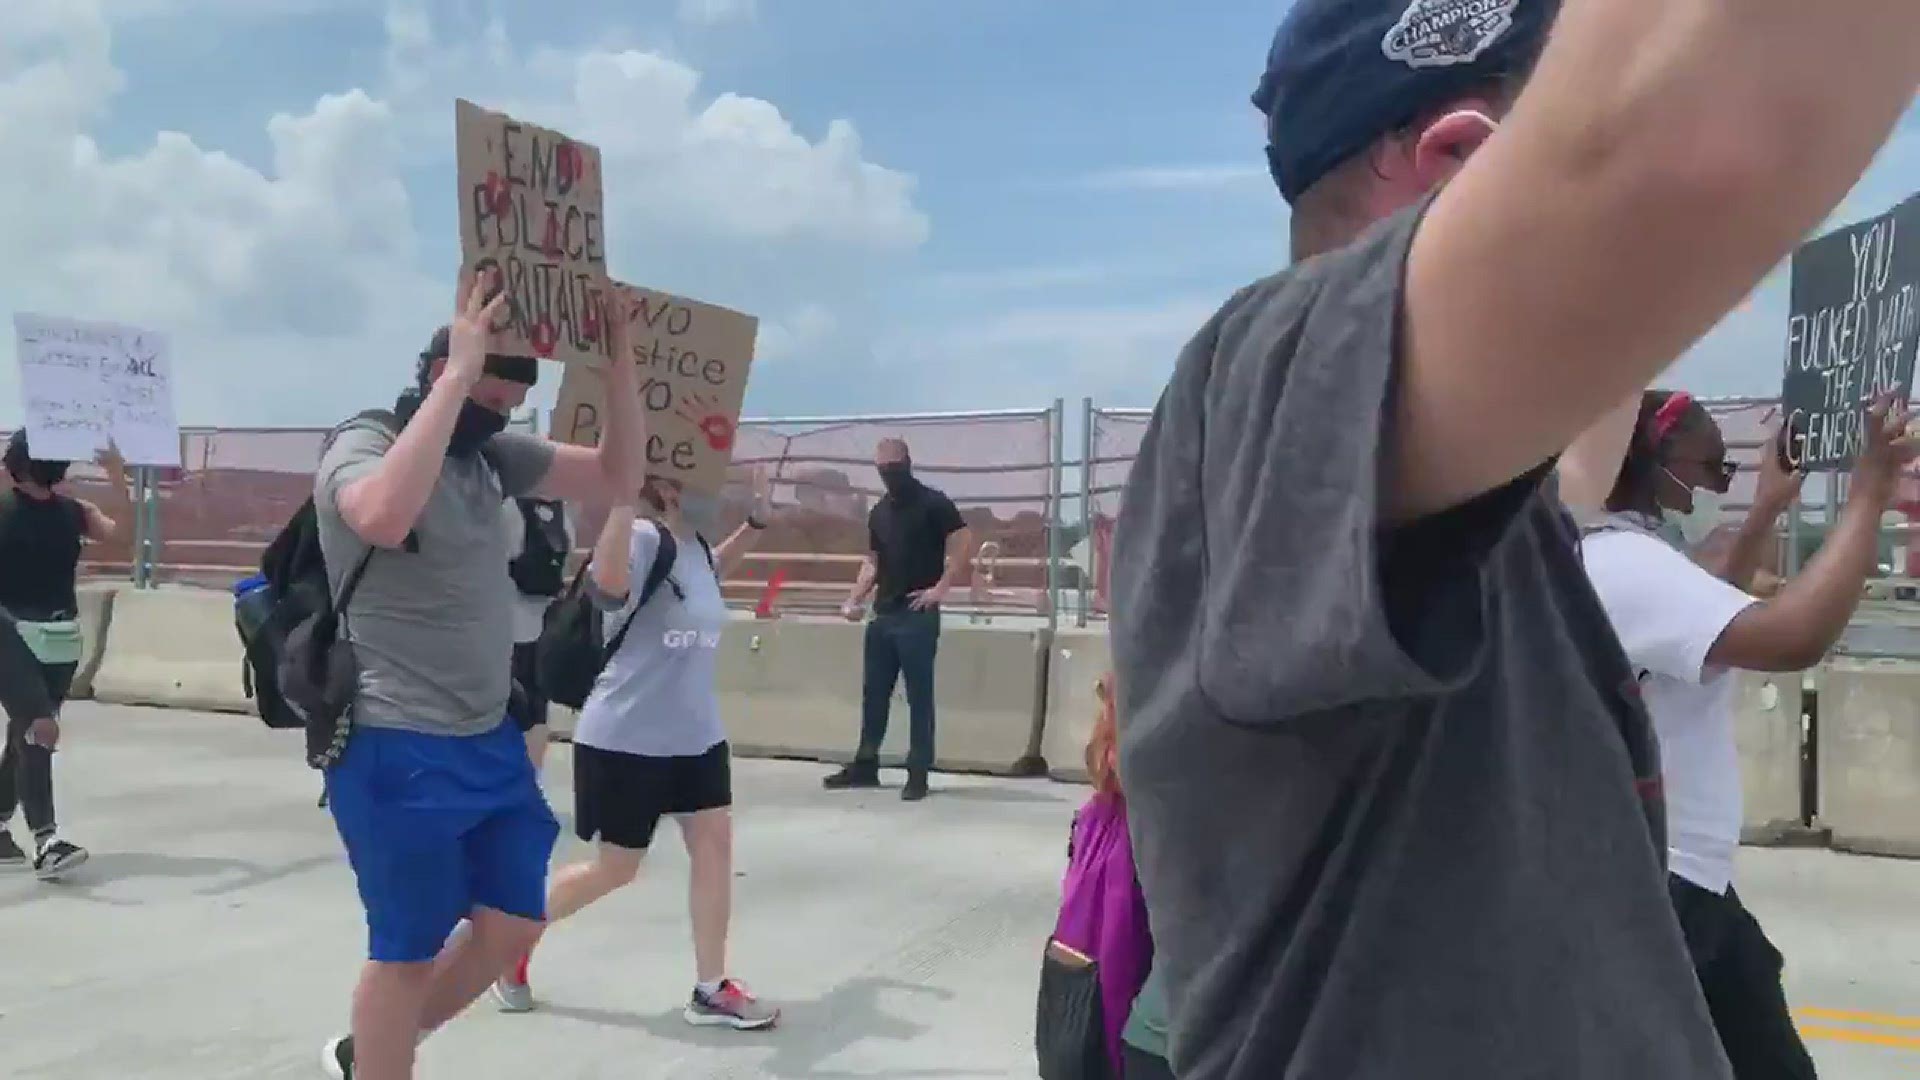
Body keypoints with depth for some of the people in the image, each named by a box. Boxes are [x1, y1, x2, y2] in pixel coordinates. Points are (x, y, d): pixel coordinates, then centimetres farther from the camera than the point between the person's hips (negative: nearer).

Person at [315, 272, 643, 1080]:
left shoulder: (493, 456, 6)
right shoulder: (361, 446, -14)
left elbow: (617, 478, 7)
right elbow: (384, 519, -38)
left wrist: (618, 356, -4)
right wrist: (459, 371, -34)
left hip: (491, 742, 8)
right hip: (397, 752, -8)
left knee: (514, 922, 14)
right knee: (409, 949, 5)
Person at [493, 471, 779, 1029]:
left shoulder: (694, 543, 4)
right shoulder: (641, 539, -21)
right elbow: (608, 583, -44)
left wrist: (756, 522, 17)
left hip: (695, 734, 8)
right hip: (625, 740, -8)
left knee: (714, 844, 3)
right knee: (615, 867, 5)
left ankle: (711, 990, 14)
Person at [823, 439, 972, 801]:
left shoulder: (933, 503, -5)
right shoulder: (879, 512, 15)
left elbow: (964, 545, -12)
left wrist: (941, 588, -16)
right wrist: (854, 599, 6)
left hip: (918, 615, -7)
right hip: (883, 614, 7)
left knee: (919, 696, -2)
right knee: (873, 693, 12)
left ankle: (918, 773, 4)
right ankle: (865, 765, 22)